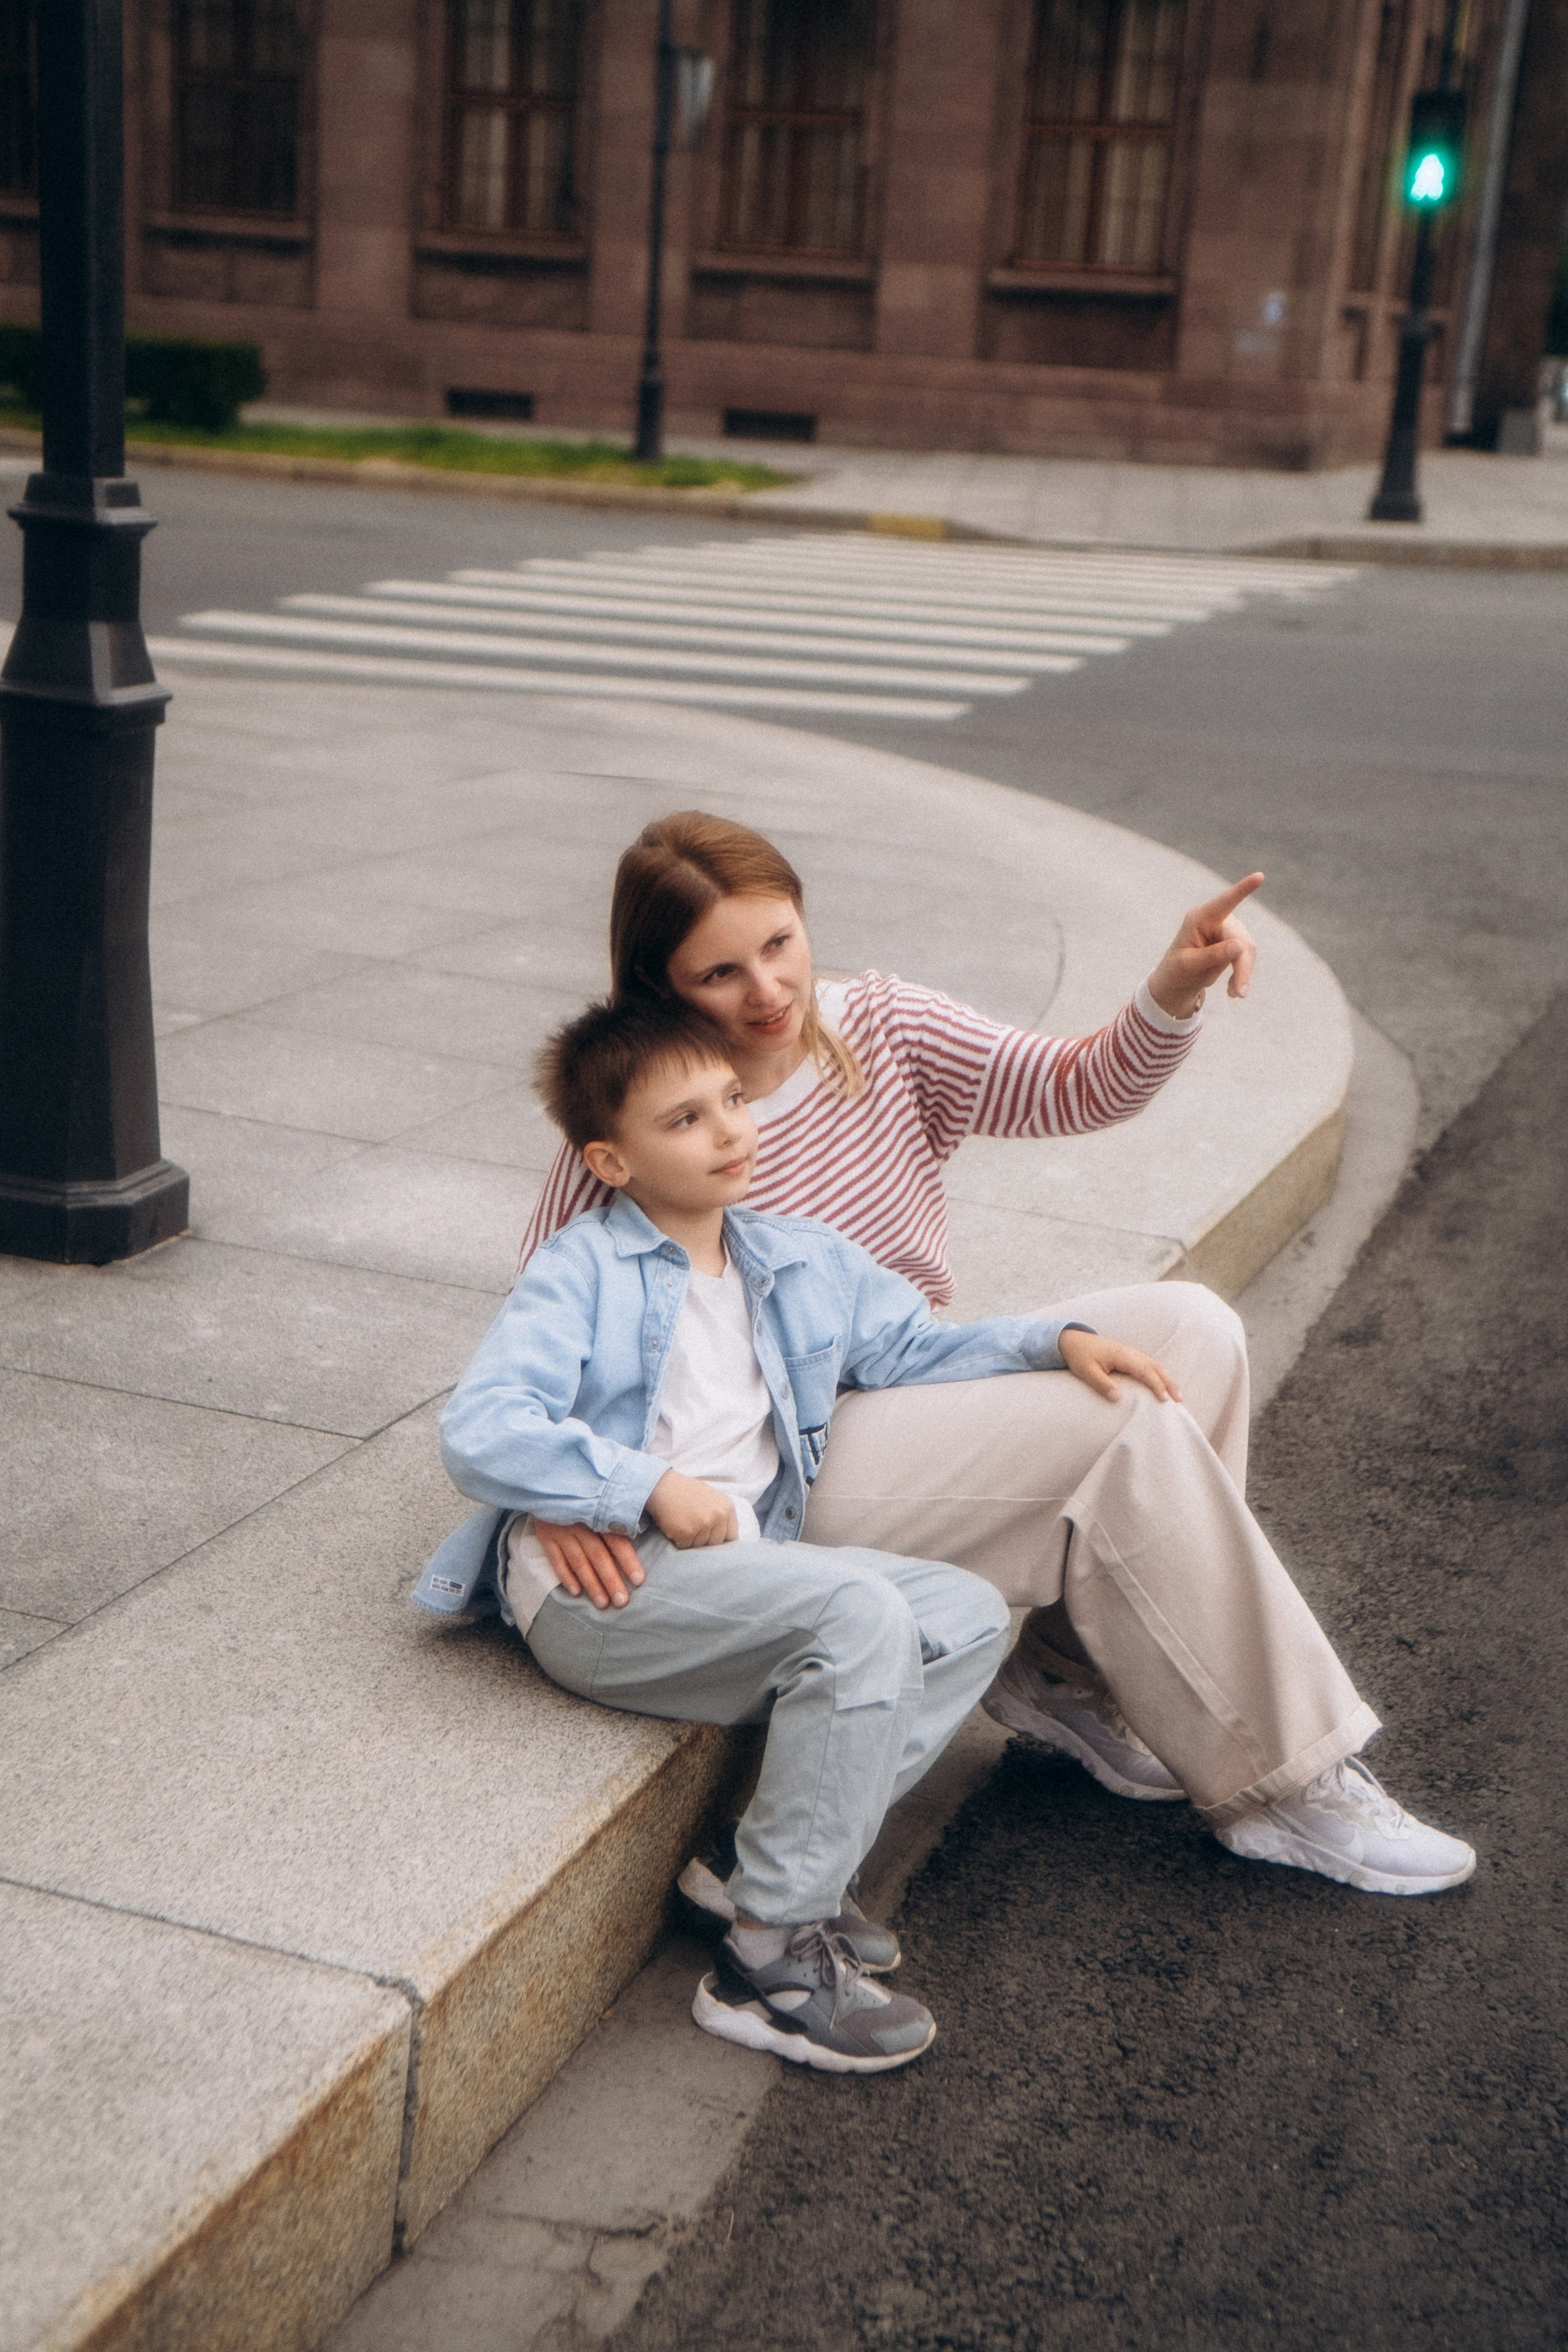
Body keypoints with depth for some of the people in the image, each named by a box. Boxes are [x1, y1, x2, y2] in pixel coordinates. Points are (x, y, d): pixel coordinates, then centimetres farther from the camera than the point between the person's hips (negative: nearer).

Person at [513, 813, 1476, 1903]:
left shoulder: (880, 1025, 0)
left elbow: (1080, 1087, -3)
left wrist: (1174, 994, -23)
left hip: (926, 1390, 7)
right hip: (792, 1470, -7)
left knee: (1191, 1328, -12)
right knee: (1135, 1426, -22)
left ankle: (1065, 1668, -2)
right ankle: (1280, 1783, -10)